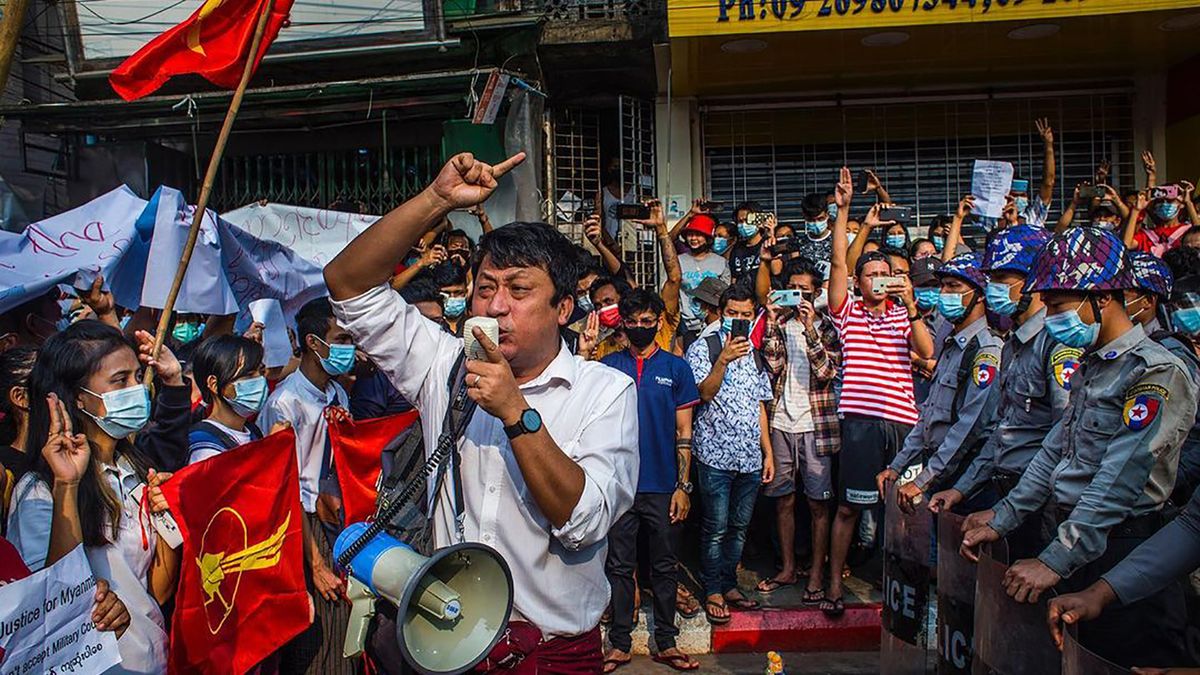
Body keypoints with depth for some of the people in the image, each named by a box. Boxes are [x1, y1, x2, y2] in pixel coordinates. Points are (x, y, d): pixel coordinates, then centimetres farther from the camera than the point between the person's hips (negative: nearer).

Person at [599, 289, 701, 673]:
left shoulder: (676, 368, 5)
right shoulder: (608, 366, 6)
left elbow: (684, 432, 4)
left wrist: (683, 486, -3)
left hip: (662, 486, 0)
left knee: (663, 566, 10)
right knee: (619, 566, 8)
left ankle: (666, 642, 22)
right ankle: (620, 644, 19)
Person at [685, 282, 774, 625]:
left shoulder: (756, 354, 15)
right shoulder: (702, 348, -2)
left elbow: (760, 406, 17)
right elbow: (704, 394, -12)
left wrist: (768, 452, 13)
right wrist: (724, 359, -24)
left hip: (750, 456, 5)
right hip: (716, 454, -5)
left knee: (739, 527, 12)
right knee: (716, 528, 0)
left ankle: (729, 586, 25)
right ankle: (713, 593, 12)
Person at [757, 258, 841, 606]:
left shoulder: (826, 324, 1)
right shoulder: (779, 323, 8)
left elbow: (827, 372, -13)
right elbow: (772, 365, -6)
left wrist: (810, 329, -21)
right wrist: (772, 324, -13)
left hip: (815, 424, -3)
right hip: (781, 422, 3)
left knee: (818, 502, 4)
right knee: (783, 499, 11)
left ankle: (817, 574, 15)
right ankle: (788, 568, 25)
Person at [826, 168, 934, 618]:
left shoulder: (903, 315, 12)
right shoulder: (848, 313, 7)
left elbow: (927, 352, -4)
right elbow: (838, 263, -3)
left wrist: (910, 306, -12)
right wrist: (843, 209, -7)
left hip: (902, 418, 2)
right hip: (861, 419, -2)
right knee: (848, 506, 3)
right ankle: (835, 585, 14)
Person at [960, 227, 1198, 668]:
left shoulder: (1157, 373, -16)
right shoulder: (1090, 366, 13)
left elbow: (1117, 485, -23)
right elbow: (1054, 453, 15)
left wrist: (1055, 562, -24)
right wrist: (1001, 520, 10)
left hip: (1122, 549, -8)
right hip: (1075, 540, 8)